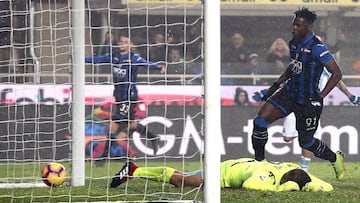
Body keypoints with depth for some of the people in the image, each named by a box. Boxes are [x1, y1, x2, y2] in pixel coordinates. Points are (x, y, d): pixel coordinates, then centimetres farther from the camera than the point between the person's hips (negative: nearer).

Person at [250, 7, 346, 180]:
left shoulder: (317, 48, -19)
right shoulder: (294, 43, 4)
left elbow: (337, 73, -17)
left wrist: (320, 96, -18)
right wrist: (275, 86, 18)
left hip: (308, 100, -6)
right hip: (290, 92, 6)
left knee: (306, 142, 5)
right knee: (260, 121, -10)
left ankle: (335, 158, 33)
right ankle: (259, 161, 3)